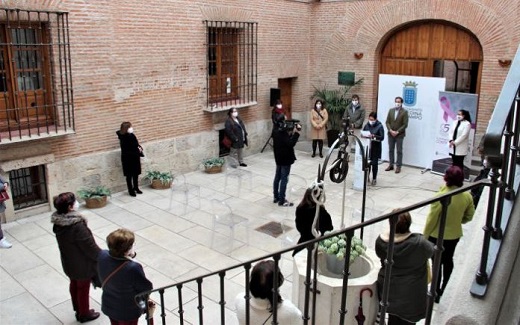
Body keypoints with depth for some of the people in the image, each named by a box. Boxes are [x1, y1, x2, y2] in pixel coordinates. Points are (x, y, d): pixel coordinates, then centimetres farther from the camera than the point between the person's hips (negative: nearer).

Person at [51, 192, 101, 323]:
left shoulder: (58, 222, -9)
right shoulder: (77, 226, -35)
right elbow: (90, 247, -26)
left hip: (68, 262, 7)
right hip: (82, 264, -7)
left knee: (74, 285, 24)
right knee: (83, 288, 14)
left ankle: (78, 311, 43)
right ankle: (84, 314, 34)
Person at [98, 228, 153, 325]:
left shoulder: (102, 256, -22)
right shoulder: (133, 268, -40)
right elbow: (147, 289, -22)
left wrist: (129, 256, -16)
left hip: (108, 306, 5)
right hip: (128, 312, -5)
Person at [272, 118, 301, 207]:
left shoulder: (276, 132, 6)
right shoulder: (284, 134, -21)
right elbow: (291, 143, -31)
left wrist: (293, 133, 0)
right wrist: (296, 133, -29)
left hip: (279, 158, 9)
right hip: (286, 159, -9)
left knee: (277, 177, 16)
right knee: (284, 179, -4)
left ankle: (276, 197, 26)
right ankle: (282, 201, 0)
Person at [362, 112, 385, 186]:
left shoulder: (379, 126, -6)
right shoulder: (367, 125, 5)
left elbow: (382, 137, -12)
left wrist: (374, 136, -25)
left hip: (375, 148, -3)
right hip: (367, 147, 3)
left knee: (374, 163, 1)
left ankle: (374, 179, 15)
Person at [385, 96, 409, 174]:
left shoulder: (404, 112, -6)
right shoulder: (391, 110, 8)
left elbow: (405, 124, -10)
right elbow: (387, 122, 6)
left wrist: (397, 132, -15)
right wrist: (390, 130, -9)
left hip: (399, 135, -4)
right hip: (390, 134, 4)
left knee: (399, 151, 1)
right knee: (391, 150, 9)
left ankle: (398, 166, 5)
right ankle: (391, 165, 18)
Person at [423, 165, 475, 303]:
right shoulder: (467, 196, -11)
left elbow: (431, 219, -20)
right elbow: (469, 216, 3)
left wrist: (424, 236, -6)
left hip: (437, 236, -5)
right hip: (455, 235, 5)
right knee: (448, 261, 22)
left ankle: (436, 293, 26)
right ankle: (442, 289, 39)